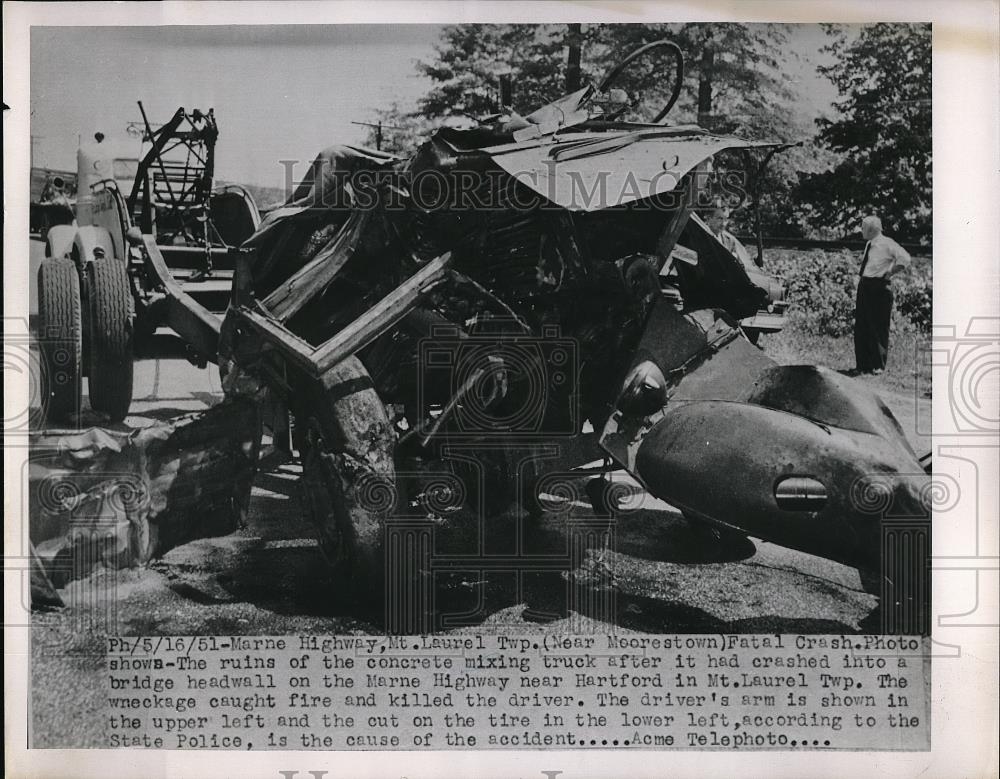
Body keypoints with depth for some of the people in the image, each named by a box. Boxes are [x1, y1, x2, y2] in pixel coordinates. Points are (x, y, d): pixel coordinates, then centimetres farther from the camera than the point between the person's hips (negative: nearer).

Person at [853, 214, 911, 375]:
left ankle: (878, 366, 8)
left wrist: (889, 274, -15)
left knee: (878, 329, -1)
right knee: (861, 328, 9)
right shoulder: (869, 244, 13)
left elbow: (905, 259, -21)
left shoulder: (887, 244, -13)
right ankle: (863, 365, 17)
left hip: (878, 289, -8)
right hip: (864, 287, 8)